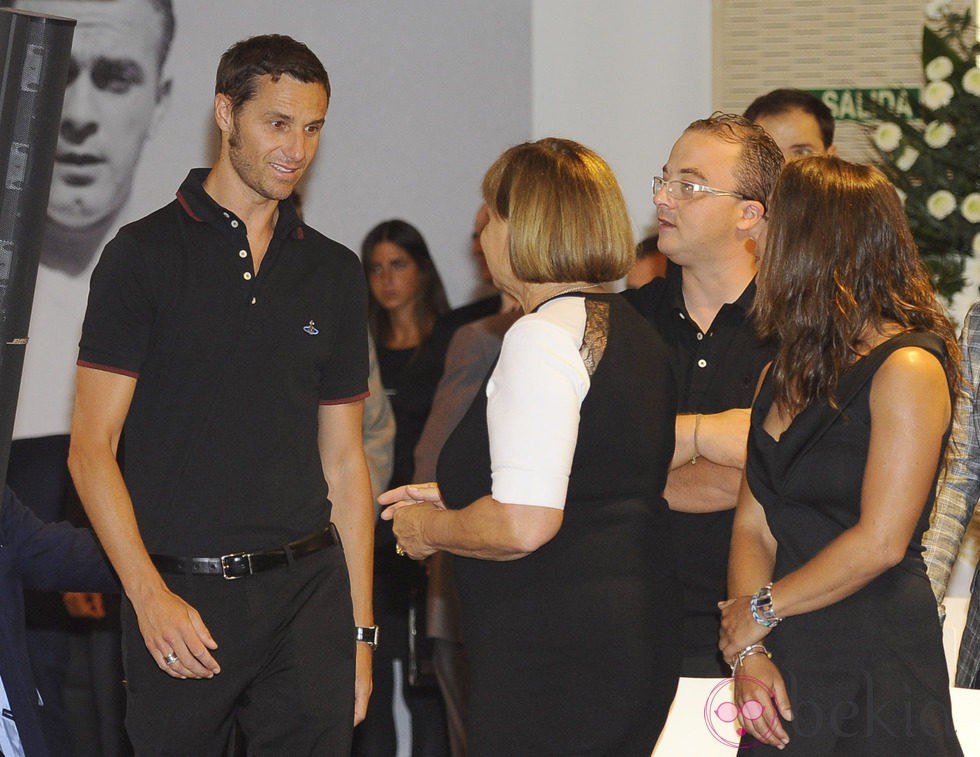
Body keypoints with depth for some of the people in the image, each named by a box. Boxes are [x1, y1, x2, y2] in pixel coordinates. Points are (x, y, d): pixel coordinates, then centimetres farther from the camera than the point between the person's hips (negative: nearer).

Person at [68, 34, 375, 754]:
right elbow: (91, 448, -4)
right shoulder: (145, 254, 0)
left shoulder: (335, 273, 12)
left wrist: (360, 628, 10)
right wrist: (150, 596, -14)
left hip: (307, 588, 3)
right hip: (180, 594, -3)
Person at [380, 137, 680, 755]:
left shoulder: (544, 335, -14)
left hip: (556, 668, -10)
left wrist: (429, 528, -5)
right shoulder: (635, 332, 16)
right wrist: (457, 501, 24)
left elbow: (524, 524, -23)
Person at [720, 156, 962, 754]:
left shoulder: (909, 367, -10)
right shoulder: (782, 376, 14)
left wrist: (761, 610, -6)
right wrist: (750, 651, -6)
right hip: (788, 665, 6)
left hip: (878, 670, -6)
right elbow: (753, 528, 9)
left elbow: (881, 543, -15)